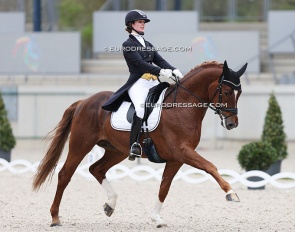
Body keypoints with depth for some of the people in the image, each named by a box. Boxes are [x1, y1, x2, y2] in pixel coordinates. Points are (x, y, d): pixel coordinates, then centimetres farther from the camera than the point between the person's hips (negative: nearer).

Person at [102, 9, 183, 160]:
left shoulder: (148, 45, 25)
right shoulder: (128, 45, 3)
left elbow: (159, 60, 12)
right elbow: (139, 62, -11)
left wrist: (173, 70, -8)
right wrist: (160, 71, -23)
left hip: (153, 83, 8)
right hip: (138, 83, -8)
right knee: (142, 107, -32)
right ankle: (134, 144, -31)